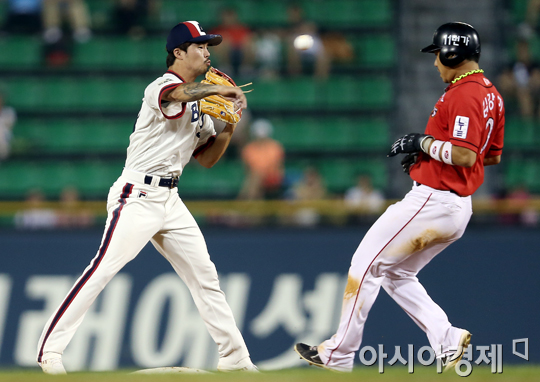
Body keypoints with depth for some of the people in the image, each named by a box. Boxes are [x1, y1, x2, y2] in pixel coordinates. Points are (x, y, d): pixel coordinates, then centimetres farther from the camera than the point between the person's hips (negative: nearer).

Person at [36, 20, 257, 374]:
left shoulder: (199, 101, 17)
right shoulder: (162, 87, -10)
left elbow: (206, 158, 17)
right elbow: (180, 93, -36)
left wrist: (228, 129, 2)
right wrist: (223, 90, -29)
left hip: (170, 199, 9)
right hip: (138, 196, -9)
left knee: (204, 274, 8)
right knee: (103, 269, -16)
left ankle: (234, 355, 15)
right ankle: (51, 348, -14)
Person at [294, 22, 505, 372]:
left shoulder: (463, 94, -18)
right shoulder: (491, 94, 13)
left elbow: (465, 155, -28)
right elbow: (493, 155, 21)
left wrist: (425, 143, -14)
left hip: (433, 199, -10)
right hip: (459, 208, 10)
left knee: (366, 264, -1)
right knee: (396, 274, 19)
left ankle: (339, 353, 3)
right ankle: (447, 339, 5)